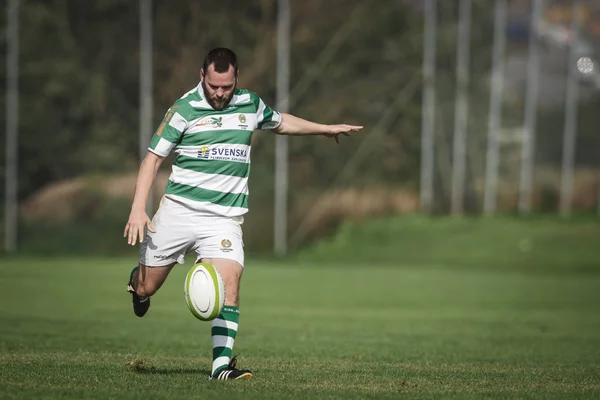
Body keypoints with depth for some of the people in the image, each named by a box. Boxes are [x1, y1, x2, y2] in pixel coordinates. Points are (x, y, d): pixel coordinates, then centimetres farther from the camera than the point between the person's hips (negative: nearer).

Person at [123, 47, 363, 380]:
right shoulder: (184, 109, -6)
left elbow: (280, 122, 29)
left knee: (229, 283, -20)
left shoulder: (250, 105, 6)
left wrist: (327, 129, 31)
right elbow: (153, 157, -4)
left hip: (224, 217, 2)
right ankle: (136, 279, 44)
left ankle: (221, 365, -19)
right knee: (146, 288, 5)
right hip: (178, 211, -2)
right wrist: (138, 209, -13)